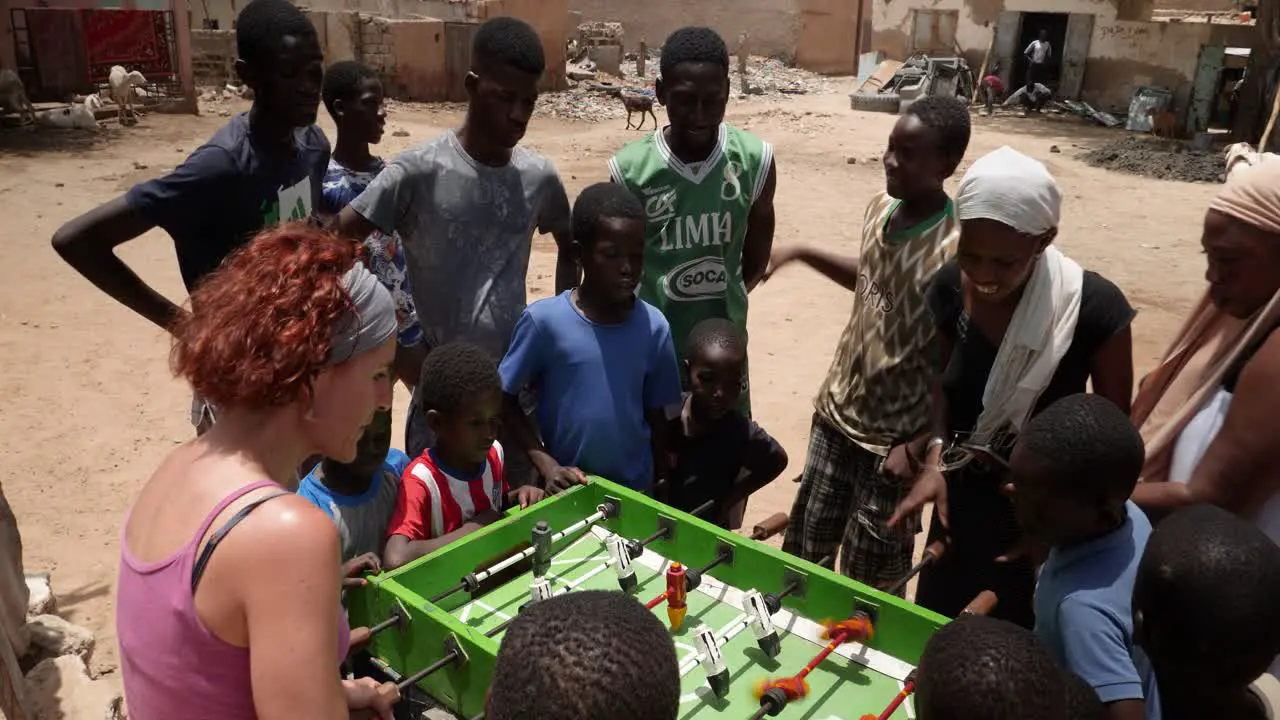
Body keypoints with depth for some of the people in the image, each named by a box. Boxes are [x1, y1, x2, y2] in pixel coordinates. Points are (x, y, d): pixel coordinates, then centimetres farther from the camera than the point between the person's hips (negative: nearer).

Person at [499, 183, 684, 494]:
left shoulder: (653, 327, -8)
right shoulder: (544, 320, -15)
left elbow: (656, 417, 2)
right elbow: (505, 398, -6)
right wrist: (547, 465, -14)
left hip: (635, 489, 2)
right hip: (565, 487, -2)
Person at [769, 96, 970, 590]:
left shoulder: (955, 252, -24)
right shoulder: (881, 207, -3)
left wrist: (919, 449, -18)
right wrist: (802, 254, 9)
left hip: (895, 439, -7)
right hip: (837, 411, 7)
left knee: (867, 584, 11)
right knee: (803, 549, 21)